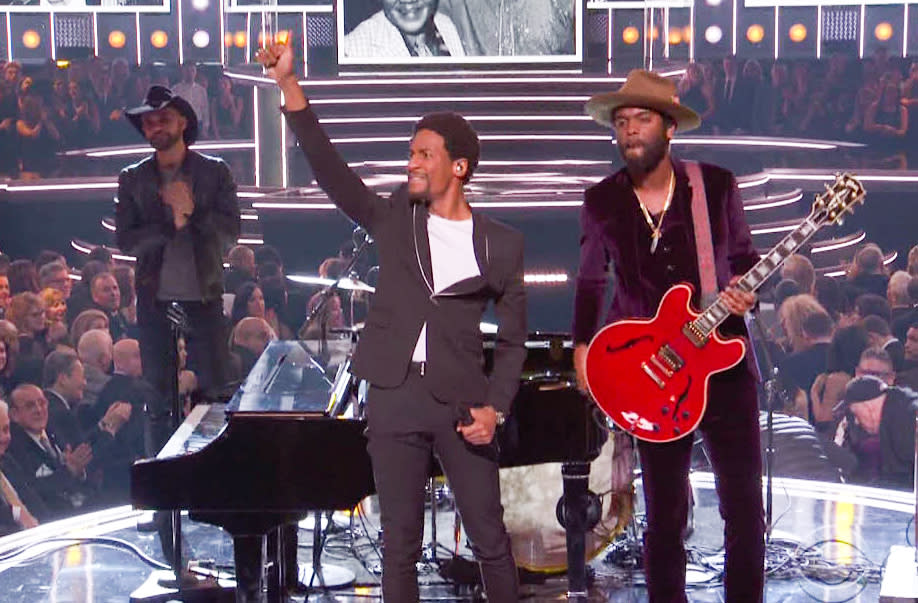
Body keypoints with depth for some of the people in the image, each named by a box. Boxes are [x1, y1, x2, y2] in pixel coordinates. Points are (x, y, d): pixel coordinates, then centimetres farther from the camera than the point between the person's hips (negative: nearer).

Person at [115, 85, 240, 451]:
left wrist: (192, 212, -18)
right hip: (155, 299, 2)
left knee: (214, 390, -1)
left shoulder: (214, 172, 5)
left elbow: (230, 232, -2)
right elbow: (125, 239, -1)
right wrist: (172, 224, -14)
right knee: (158, 396, 6)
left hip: (203, 295, -1)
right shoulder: (132, 178, 8)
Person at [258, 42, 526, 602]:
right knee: (400, 546, 8)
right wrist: (289, 84, -13)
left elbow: (513, 338, 6)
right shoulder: (395, 218, 7)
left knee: (491, 540, 3)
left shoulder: (501, 243, 3)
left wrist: (496, 408, -7)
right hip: (394, 396, 2)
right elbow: (329, 167, -4)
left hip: (461, 401, -1)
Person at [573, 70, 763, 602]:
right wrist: (583, 345, 3)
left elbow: (744, 255, 10)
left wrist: (745, 294, -10)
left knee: (745, 508, -1)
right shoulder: (602, 203, 1)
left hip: (725, 363, 0)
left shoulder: (717, 186, -1)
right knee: (665, 514, 6)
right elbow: (592, 280, 13)